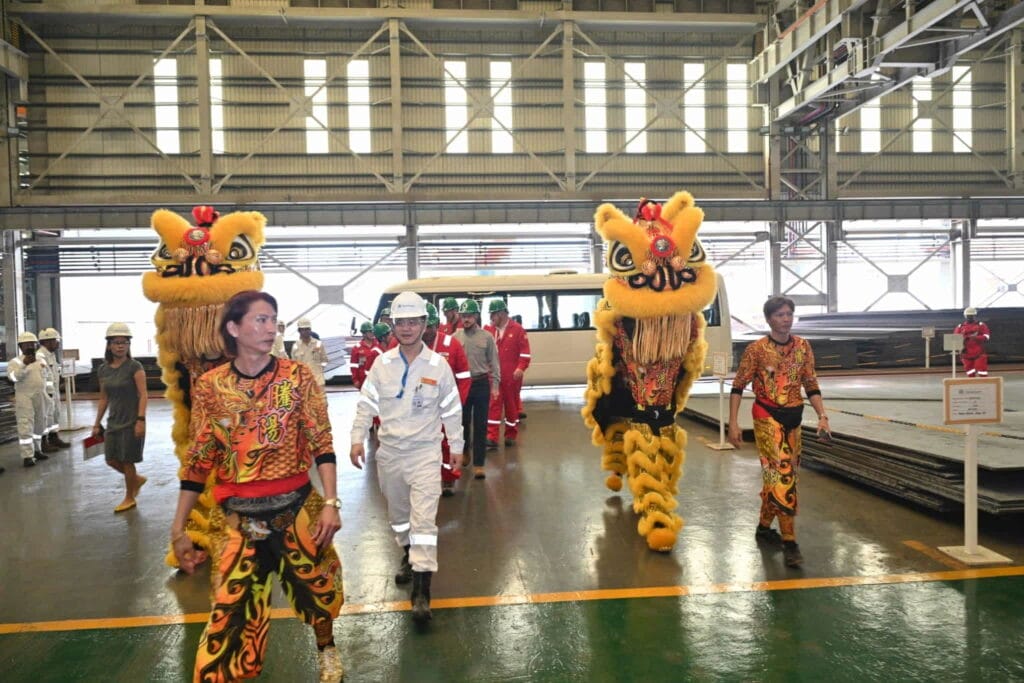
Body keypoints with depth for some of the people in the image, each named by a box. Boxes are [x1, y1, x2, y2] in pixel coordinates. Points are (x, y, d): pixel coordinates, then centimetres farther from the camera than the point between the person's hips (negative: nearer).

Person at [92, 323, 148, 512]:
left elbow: (143, 395, -14)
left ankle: (129, 498, 18)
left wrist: (141, 420, -22)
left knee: (127, 460, 2)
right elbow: (103, 399, 14)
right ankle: (137, 479, 33)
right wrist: (97, 424, 14)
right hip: (114, 421, 6)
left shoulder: (134, 367, -11)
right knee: (111, 460, 7)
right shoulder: (103, 370, 6)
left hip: (131, 422, -6)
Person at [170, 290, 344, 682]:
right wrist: (178, 528, 4)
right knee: (232, 606, 2)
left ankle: (326, 649, 46)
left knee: (317, 586, 16)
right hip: (236, 516, 0)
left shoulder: (298, 376, -5)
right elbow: (198, 462, 4)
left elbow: (322, 444, -4)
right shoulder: (209, 386, -2)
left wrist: (330, 503, -13)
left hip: (296, 506, 0)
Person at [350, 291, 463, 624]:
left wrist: (456, 448, 3)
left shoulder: (438, 365, -7)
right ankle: (410, 555, 44)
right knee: (397, 512, 19)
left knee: (424, 518, -11)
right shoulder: (382, 363, -2)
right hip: (389, 451, 3)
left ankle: (421, 590, -8)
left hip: (425, 452, -3)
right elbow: (366, 403, 3)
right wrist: (357, 439, -5)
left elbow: (452, 410, 1)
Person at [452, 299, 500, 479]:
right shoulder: (455, 336, -1)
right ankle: (464, 452, 40)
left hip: (481, 384, -1)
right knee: (462, 422, 16)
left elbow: (494, 363, 1)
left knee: (480, 426, 1)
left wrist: (495, 386, -2)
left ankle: (478, 464, 7)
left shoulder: (486, 337, -3)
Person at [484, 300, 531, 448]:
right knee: (493, 405, -1)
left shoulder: (517, 329, -6)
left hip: (512, 376, -2)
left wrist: (520, 368, -17)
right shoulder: (489, 330, 4)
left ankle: (511, 435, 22)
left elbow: (525, 352, -7)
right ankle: (492, 437, 0)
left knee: (512, 405, 9)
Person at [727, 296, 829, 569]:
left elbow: (811, 385, 8)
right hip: (768, 418, -5)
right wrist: (733, 423, -12)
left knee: (777, 476, 13)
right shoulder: (756, 349, -9)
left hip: (794, 417, 5)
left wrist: (822, 416, -4)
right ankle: (789, 542, -9)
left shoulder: (803, 346, 3)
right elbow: (738, 387, -6)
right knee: (782, 476, -13)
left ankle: (764, 527, 32)